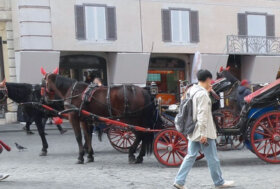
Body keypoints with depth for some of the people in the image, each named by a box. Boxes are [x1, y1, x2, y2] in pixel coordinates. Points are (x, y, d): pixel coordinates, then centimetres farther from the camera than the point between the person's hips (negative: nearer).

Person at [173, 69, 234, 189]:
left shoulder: (192, 91, 9)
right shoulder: (202, 94, -18)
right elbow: (202, 114, -23)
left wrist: (207, 91, 15)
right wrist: (203, 134, -23)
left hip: (193, 131, 9)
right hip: (203, 132, -9)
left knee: (191, 156, 11)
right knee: (212, 158, 5)